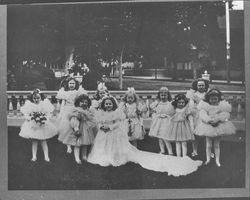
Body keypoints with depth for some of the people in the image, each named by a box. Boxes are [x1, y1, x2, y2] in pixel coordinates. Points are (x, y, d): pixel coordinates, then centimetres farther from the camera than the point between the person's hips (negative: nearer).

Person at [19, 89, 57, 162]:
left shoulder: (45, 103, -4)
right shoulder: (28, 104, -3)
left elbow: (48, 113, 0)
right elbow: (26, 115, -1)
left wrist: (45, 119, -13)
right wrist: (30, 118, -17)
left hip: (43, 125, 0)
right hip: (32, 126, 0)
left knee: (43, 141, 4)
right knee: (34, 141, 5)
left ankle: (46, 156, 9)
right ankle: (34, 156, 13)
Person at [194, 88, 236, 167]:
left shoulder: (223, 105, -1)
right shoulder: (204, 105, -3)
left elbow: (225, 114, -13)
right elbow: (202, 115, -15)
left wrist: (218, 119, -29)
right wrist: (209, 120, -31)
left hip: (219, 126, 0)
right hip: (208, 126, 0)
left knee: (217, 145, 9)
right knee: (208, 145, 6)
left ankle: (217, 160, 19)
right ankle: (208, 159, 22)